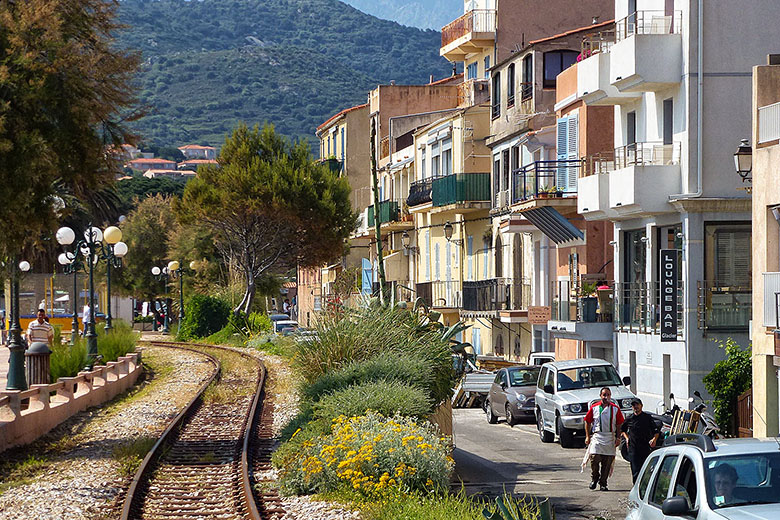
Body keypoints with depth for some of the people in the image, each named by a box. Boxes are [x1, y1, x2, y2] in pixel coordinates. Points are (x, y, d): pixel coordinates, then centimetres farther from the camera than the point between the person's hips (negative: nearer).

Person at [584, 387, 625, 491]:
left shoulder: (615, 408, 7)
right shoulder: (594, 408, 6)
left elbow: (619, 424, 10)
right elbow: (587, 422, 11)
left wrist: (618, 438, 2)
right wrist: (587, 436, 4)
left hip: (610, 438, 1)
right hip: (597, 436, -1)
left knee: (607, 462, 0)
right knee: (594, 458, -15)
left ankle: (603, 484, 10)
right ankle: (594, 478, 8)